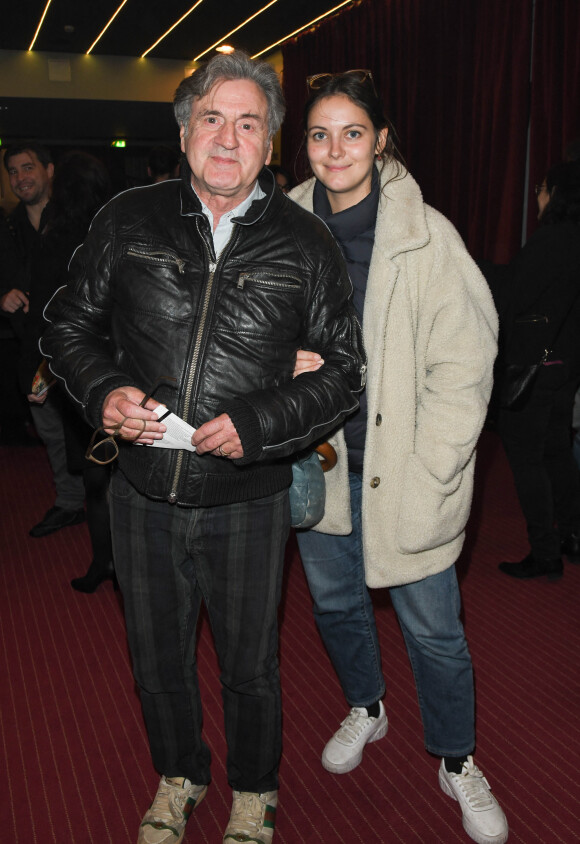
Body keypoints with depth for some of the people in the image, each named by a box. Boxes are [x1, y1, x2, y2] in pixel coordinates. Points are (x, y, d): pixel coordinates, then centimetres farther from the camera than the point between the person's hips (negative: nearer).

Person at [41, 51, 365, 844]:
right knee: (157, 657, 21)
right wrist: (103, 391, -12)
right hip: (144, 491, 2)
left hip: (249, 501, -2)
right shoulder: (127, 222, -2)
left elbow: (343, 368, -2)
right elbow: (68, 324, 8)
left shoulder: (305, 243, -5)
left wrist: (258, 422, -17)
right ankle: (178, 778, 49)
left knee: (250, 665, 16)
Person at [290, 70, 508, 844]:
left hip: (403, 470, -4)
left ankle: (457, 763, 31)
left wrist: (427, 474, -14)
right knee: (335, 602, 20)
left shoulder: (425, 234, -10)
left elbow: (463, 364, -11)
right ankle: (366, 709, 49)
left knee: (432, 629, 5)